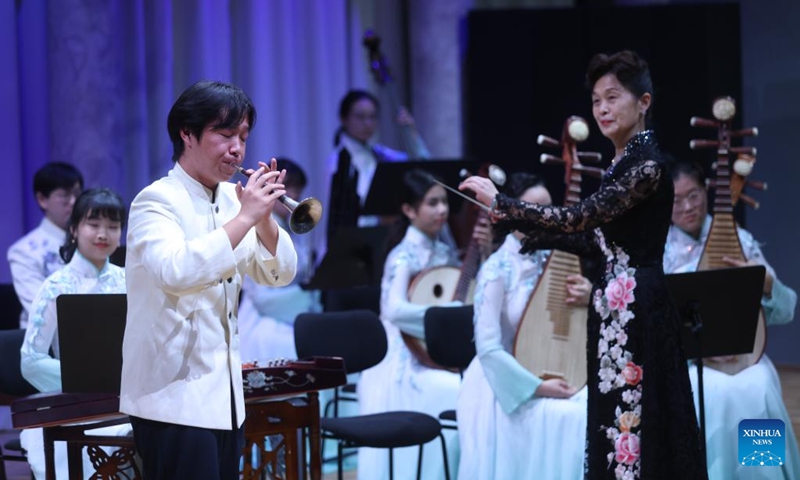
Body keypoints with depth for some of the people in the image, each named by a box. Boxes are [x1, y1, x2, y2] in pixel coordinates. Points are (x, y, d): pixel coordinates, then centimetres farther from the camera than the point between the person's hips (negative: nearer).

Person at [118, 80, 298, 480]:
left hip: (224, 393, 7)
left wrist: (264, 218, -9)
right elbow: (174, 271, -30)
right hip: (174, 397, -7)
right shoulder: (157, 200, -11)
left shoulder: (232, 199, 10)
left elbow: (279, 275, 8)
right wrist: (244, 218, -27)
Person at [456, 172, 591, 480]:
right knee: (573, 416, -27)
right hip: (506, 385, -6)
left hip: (550, 375, 6)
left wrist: (589, 299, -11)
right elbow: (488, 348, -19)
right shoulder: (497, 270, -15)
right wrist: (537, 387, -22)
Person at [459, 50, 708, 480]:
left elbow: (578, 218, -22)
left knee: (635, 420, -5)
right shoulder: (623, 161, 13)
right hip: (615, 304, 10)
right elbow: (596, 240, 16)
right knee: (615, 417, 12)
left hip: (638, 308, -10)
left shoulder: (647, 164, -16)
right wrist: (523, 227, 14)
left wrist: (500, 202, -17)